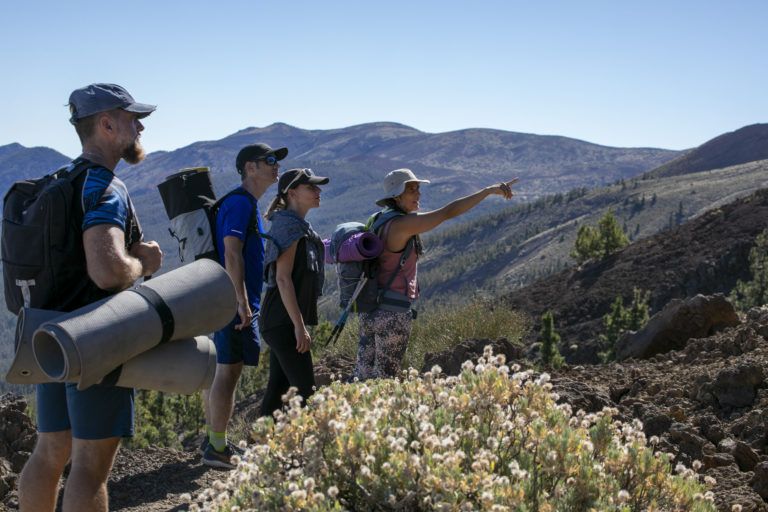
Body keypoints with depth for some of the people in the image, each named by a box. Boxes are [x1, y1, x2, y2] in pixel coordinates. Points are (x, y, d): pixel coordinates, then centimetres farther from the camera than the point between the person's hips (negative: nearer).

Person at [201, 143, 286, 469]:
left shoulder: (247, 203, 18)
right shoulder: (240, 202, -13)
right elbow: (232, 253, -21)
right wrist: (243, 302, -24)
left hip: (226, 302, 10)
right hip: (235, 303, -10)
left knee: (218, 368, 14)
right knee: (229, 371, -7)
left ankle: (211, 439, 23)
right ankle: (217, 449, -3)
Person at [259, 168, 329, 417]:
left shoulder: (300, 227, 17)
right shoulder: (290, 226, -13)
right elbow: (283, 279, -20)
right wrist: (299, 325, -21)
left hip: (280, 323, 10)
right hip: (284, 322, -10)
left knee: (279, 387, 11)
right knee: (305, 389, -8)